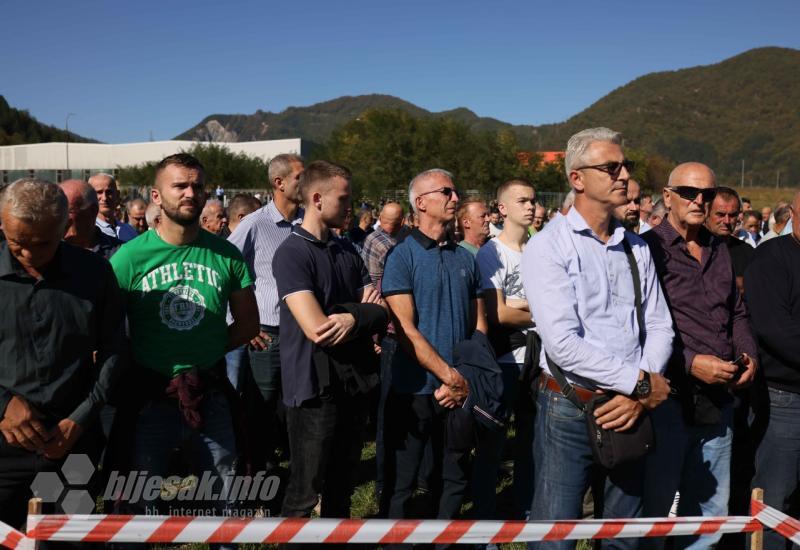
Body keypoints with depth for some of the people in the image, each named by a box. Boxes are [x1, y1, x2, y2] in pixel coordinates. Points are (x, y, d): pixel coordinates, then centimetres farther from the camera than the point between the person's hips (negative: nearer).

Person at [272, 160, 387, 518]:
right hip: (315, 389, -7)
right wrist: (362, 311, -7)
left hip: (355, 382, 7)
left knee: (342, 487, 20)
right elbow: (316, 330, -23)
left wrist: (352, 318, -18)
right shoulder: (292, 253, -13)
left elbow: (381, 313, 4)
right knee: (303, 494, 5)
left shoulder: (347, 251, 10)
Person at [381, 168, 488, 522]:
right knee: (400, 484, 8)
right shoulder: (401, 257, -8)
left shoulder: (466, 258, 8)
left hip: (460, 391, 5)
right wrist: (451, 377, -17)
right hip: (414, 390, -5)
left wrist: (467, 380, -6)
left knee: (454, 479, 18)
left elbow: (479, 324, 7)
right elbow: (405, 329, -15)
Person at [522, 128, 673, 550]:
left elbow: (659, 327, 6)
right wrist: (639, 382, -14)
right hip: (568, 408, -5)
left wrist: (638, 396, -9)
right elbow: (562, 342, -20)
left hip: (631, 409, 5)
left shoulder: (636, 248, 9)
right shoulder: (548, 246, -10)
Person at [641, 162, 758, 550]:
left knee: (711, 510, 20)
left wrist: (748, 354, 2)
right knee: (655, 507, 9)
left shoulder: (720, 250, 12)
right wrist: (690, 363, -20)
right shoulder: (648, 248, -10)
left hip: (718, 400, 7)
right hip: (668, 398, -7)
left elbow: (737, 313, 19)